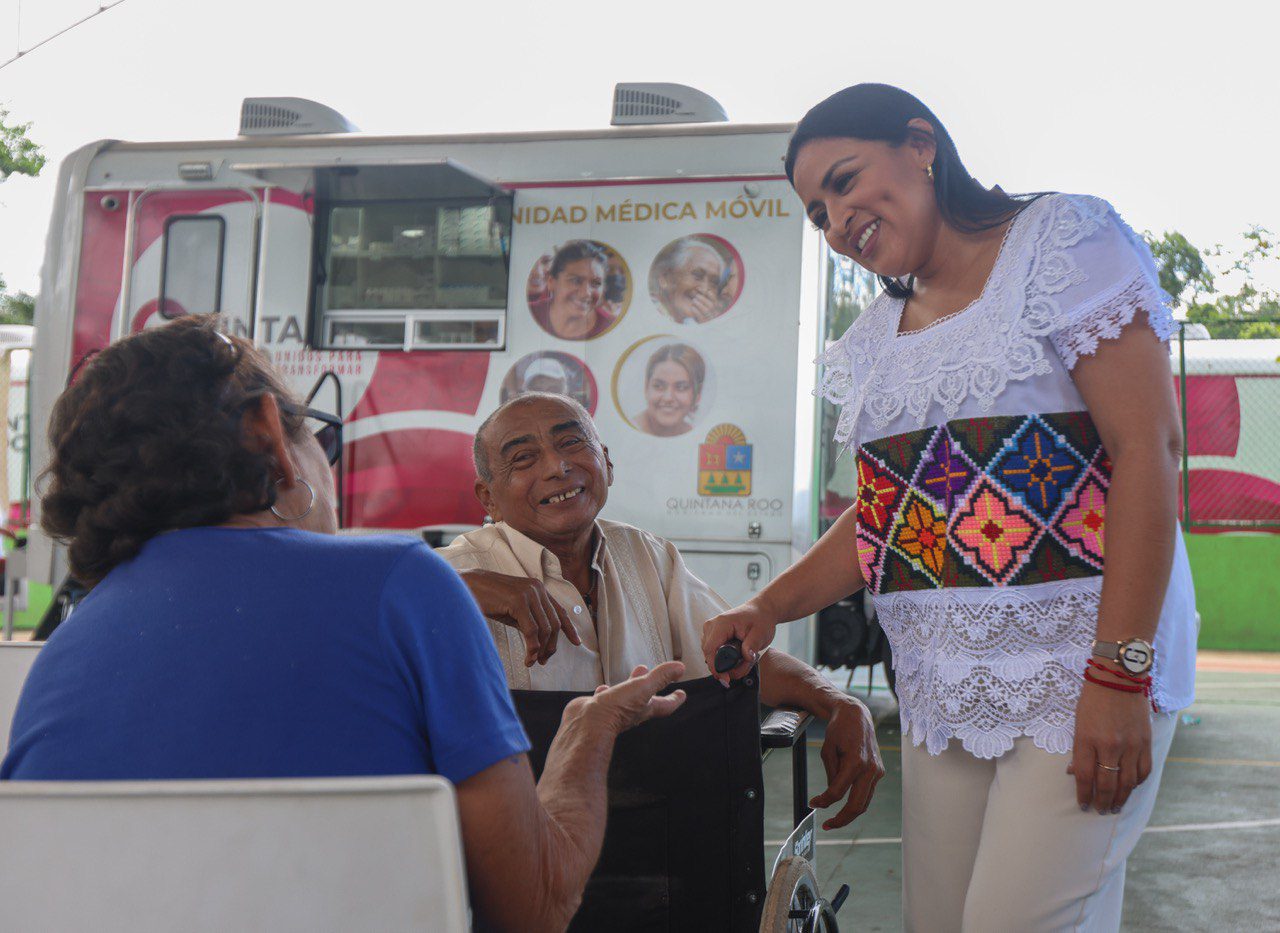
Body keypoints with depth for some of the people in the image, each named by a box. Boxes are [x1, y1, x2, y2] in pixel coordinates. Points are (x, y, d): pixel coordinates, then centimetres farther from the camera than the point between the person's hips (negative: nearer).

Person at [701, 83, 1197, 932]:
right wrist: (770, 607, 2)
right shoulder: (876, 337, 16)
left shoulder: (1063, 243, -4)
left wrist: (1121, 673, -19)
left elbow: (1147, 447, -13)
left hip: (1077, 666, -6)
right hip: (945, 686, 6)